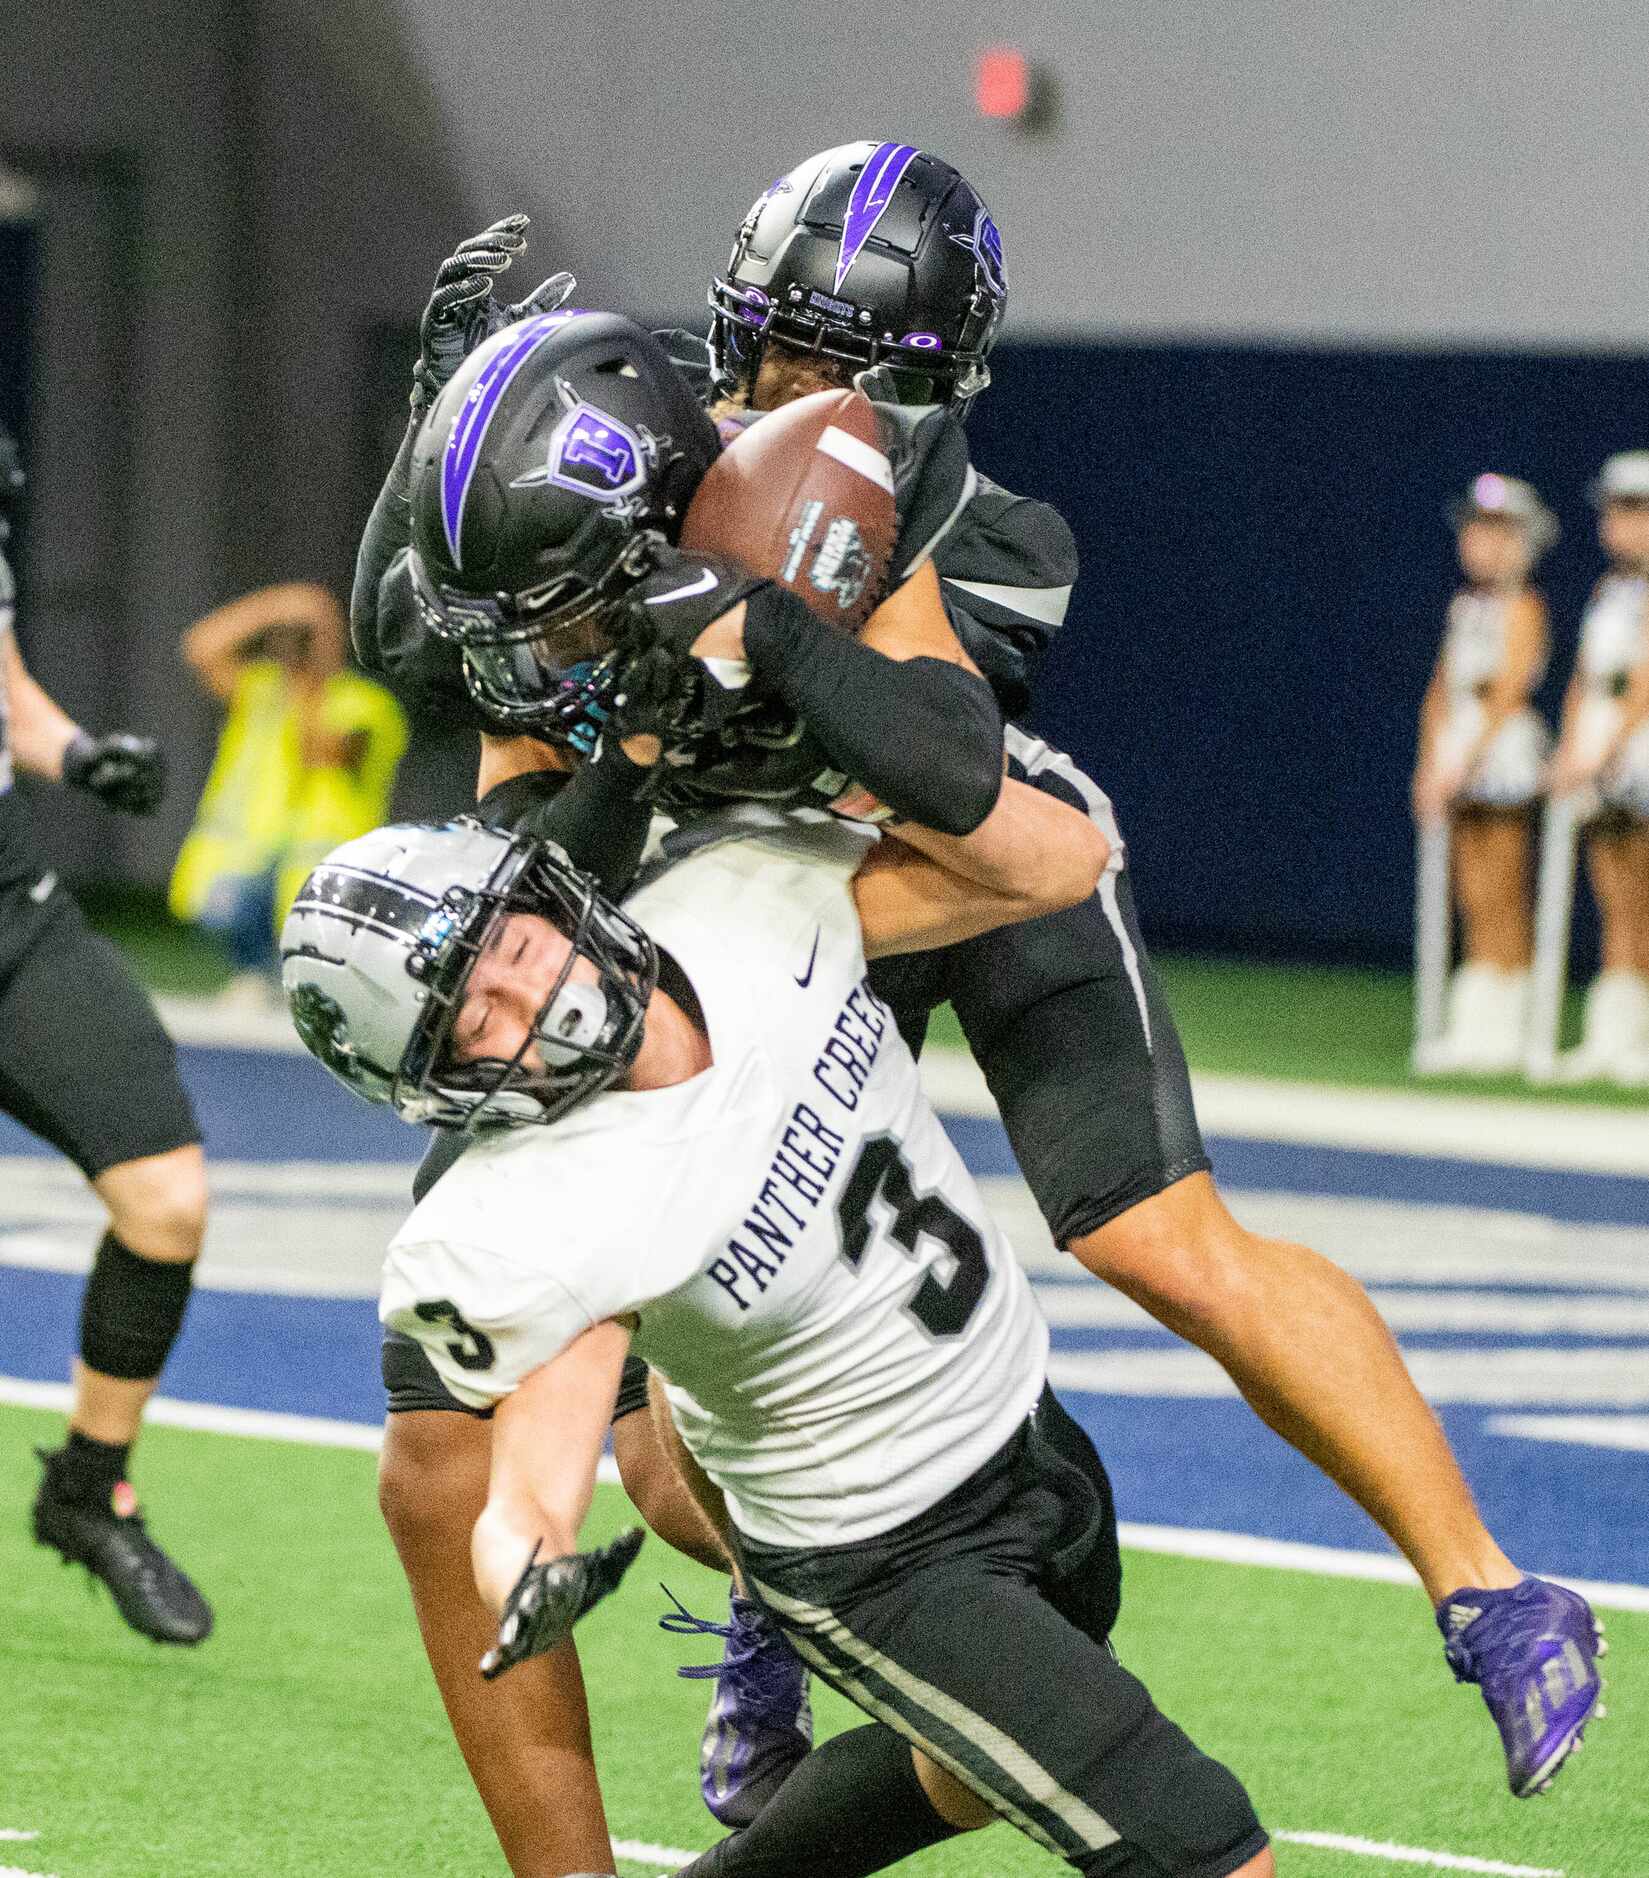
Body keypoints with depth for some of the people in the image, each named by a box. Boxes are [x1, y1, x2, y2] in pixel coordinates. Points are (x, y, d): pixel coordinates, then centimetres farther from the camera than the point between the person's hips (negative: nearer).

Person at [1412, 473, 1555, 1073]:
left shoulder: (1522, 608, -8)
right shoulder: (1465, 605, 15)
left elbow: (1507, 693, -13)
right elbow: (1442, 689, 16)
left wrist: (1463, 765, -15)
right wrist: (1430, 765, 8)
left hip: (1505, 751, -8)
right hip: (1460, 759, 8)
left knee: (1503, 899, -5)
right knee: (1474, 900, 7)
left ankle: (1503, 1030, -3)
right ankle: (1474, 1028, 9)